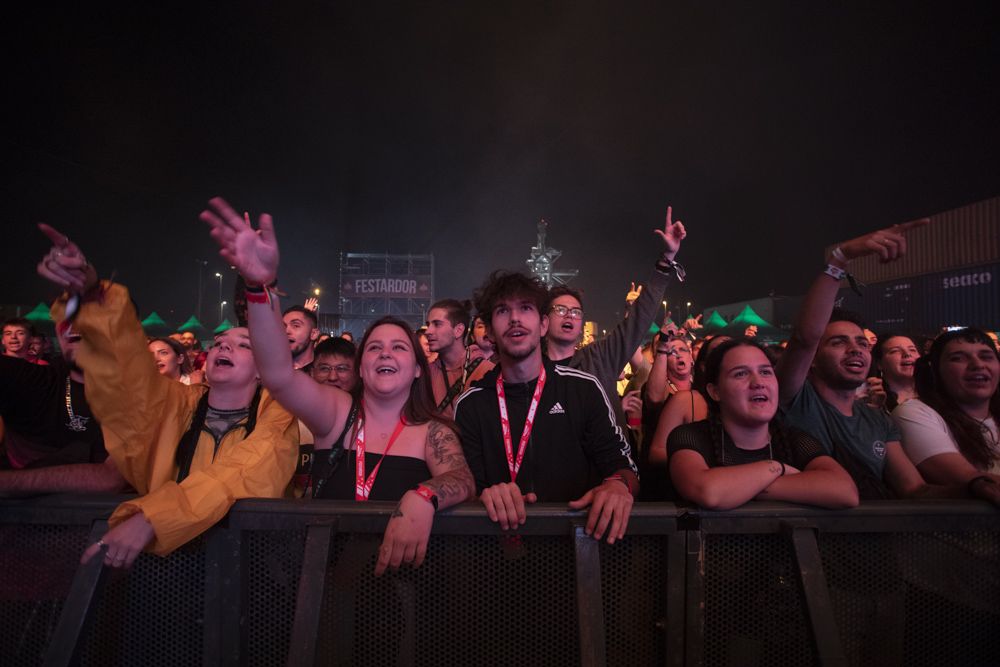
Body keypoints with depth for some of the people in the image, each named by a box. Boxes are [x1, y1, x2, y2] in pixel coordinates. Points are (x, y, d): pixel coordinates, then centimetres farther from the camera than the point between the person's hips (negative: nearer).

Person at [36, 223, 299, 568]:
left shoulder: (277, 416, -3)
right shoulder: (178, 405, 8)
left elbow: (241, 478, -18)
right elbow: (128, 366, -7)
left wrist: (150, 519, -28)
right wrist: (91, 296, -21)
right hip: (164, 557, 2)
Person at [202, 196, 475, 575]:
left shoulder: (432, 433, -1)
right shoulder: (337, 413, 0)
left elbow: (462, 481, -16)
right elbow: (279, 375, -15)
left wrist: (421, 498, -38)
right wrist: (260, 285, -29)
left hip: (397, 574, 0)